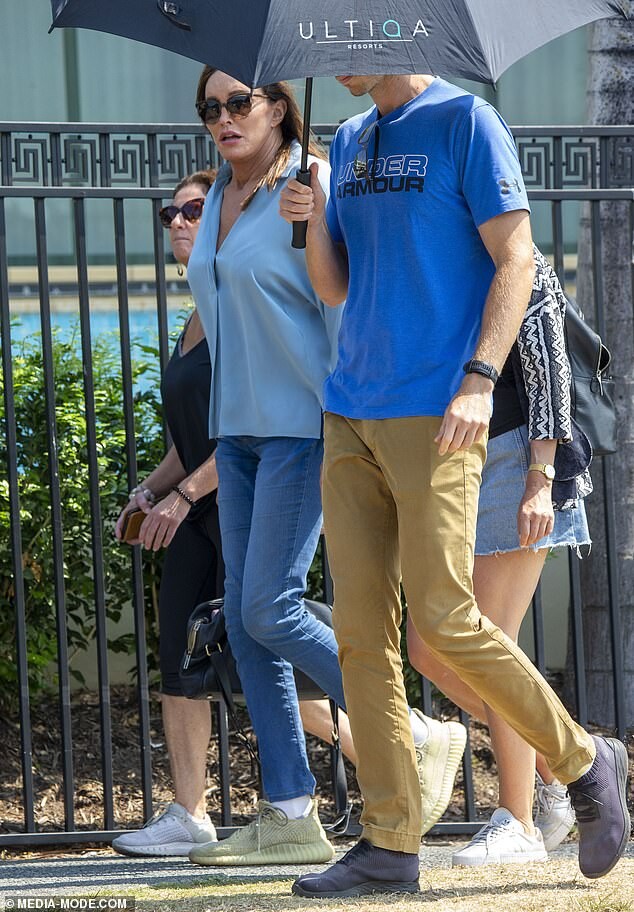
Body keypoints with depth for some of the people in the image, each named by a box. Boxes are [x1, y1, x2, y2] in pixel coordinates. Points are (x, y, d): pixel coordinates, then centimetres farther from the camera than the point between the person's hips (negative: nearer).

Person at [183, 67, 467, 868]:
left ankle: (415, 738, 2)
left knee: (269, 610, -13)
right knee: (244, 620, 3)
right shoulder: (221, 200, 13)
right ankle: (289, 816, 5)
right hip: (238, 430, 8)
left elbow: (344, 311, -13)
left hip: (302, 426, -8)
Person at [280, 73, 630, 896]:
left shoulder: (465, 121, -3)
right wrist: (313, 222, -1)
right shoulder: (349, 142, 17)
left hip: (432, 413, -7)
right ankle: (390, 845, 3)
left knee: (443, 619, -11)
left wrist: (480, 377, -19)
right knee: (359, 629, 1)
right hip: (352, 412, 7)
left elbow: (515, 260, -8)